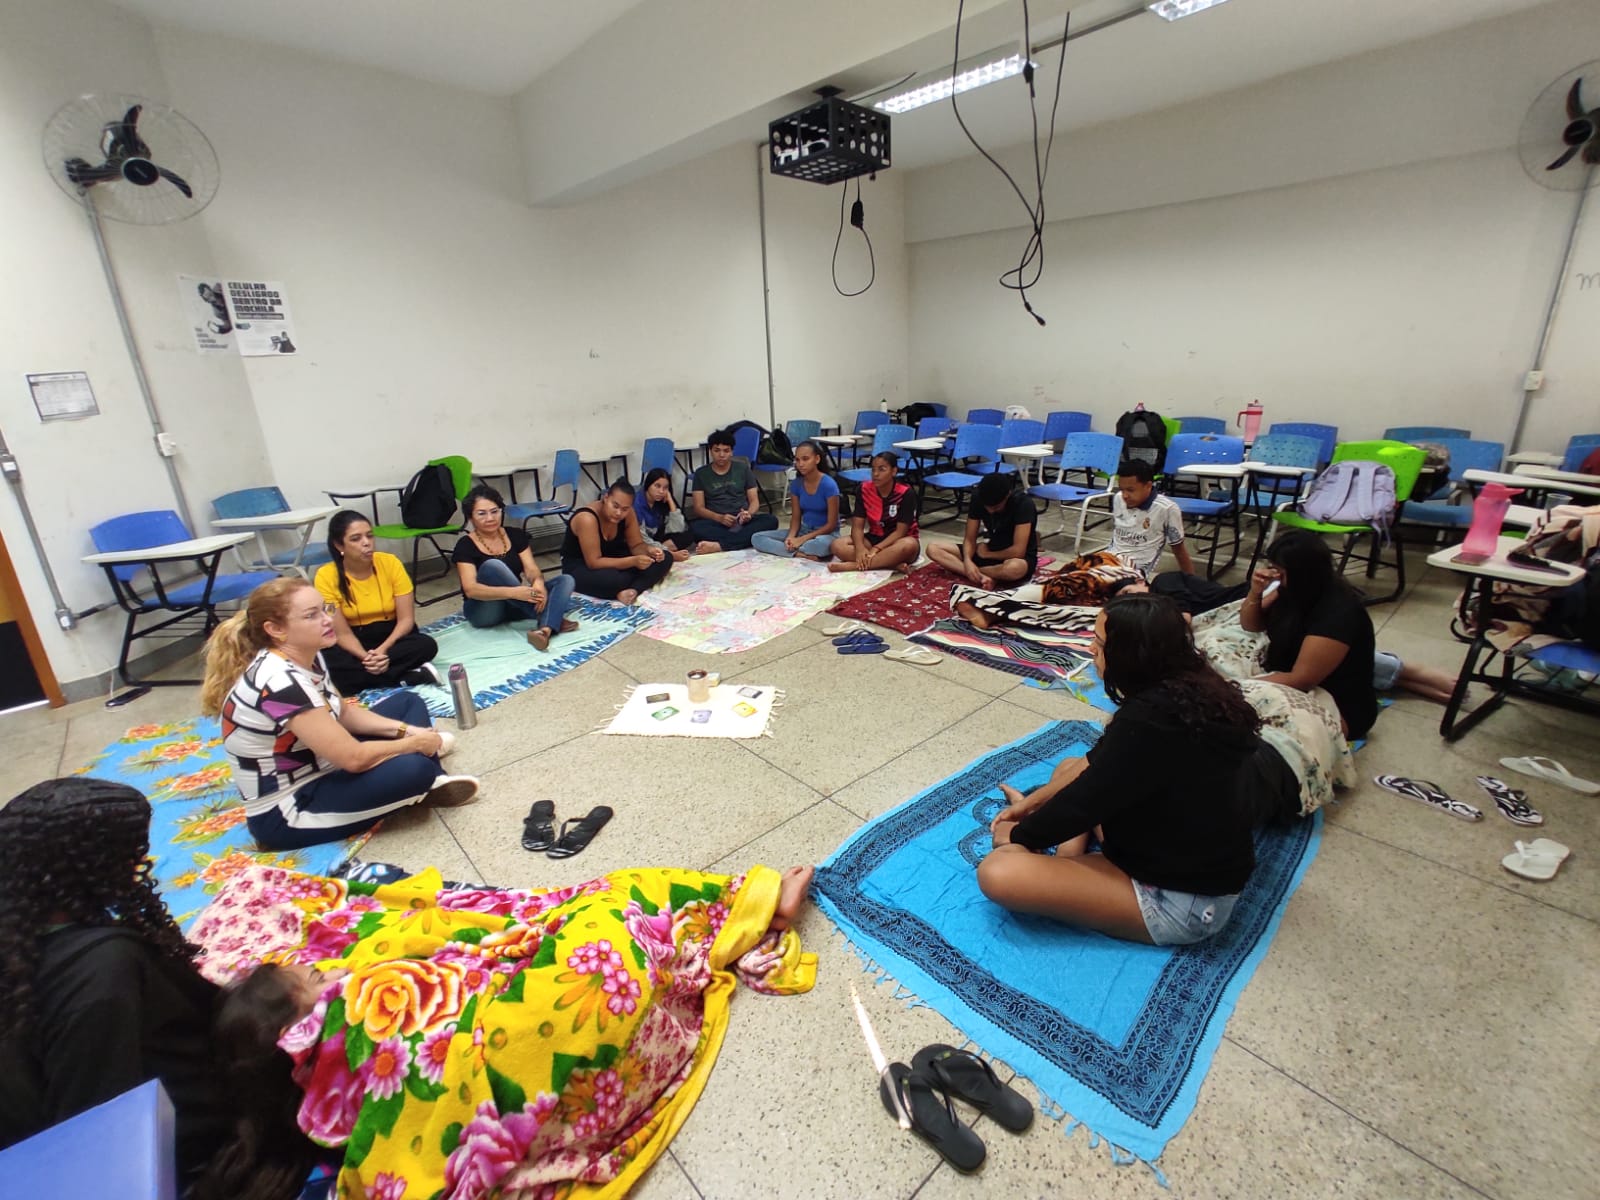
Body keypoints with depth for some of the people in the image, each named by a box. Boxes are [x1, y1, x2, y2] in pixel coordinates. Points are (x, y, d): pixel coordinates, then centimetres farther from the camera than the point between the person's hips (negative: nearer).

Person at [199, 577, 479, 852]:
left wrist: (406, 730, -1)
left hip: (319, 767, 10)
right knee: (415, 767, -31)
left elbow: (344, 713, 12)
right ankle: (427, 782, 3)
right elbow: (353, 758, -29)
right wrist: (415, 743, -13)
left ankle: (429, 783, -3)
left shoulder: (307, 657, -3)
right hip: (286, 812, -10)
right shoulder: (281, 682, -30)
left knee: (409, 702, 11)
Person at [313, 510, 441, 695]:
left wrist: (383, 650, -27)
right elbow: (342, 633, -13)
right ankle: (413, 676, -27)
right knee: (329, 662, -33)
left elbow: (406, 619, -11)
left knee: (427, 645, -30)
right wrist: (365, 657, -33)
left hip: (391, 636, 0)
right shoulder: (326, 576, -13)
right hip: (355, 644, 0)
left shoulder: (390, 563, -12)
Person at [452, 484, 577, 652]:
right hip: (483, 610, -5)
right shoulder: (465, 545, -10)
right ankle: (552, 620, -32)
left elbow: (531, 569, -6)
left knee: (565, 580, -16)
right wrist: (513, 592, -39)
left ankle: (545, 629, -47)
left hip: (515, 605, 5)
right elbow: (471, 589, -23)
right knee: (492, 566, -32)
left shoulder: (516, 535, 5)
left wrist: (538, 583, -33)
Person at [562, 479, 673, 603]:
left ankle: (633, 589, -29)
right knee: (614, 580, -41)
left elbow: (637, 545, -2)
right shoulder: (587, 518, -30)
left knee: (665, 559, -12)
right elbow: (594, 563, -31)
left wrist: (649, 552, -26)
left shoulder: (627, 513, -12)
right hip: (579, 567, -7)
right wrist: (633, 561, -39)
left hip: (611, 558, 7)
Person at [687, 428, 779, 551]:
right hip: (716, 522, -1)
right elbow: (698, 507, 1)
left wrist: (748, 514, -18)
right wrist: (719, 518, -19)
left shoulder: (743, 469, 11)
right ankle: (745, 540, -38)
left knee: (771, 520, -29)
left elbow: (754, 500, 8)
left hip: (742, 520, 2)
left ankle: (719, 545, -40)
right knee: (695, 527, -34)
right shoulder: (701, 474, 8)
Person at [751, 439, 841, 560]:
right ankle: (800, 553, -24)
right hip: (803, 530, 5)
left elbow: (831, 525, -15)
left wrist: (802, 539, -21)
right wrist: (791, 537, -19)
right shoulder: (795, 484, -1)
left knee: (823, 544, -45)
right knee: (757, 538, -11)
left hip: (826, 533, -5)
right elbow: (795, 518, 3)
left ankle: (790, 550, -17)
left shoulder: (829, 485, -17)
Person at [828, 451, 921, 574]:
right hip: (874, 538, 4)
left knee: (909, 545, -40)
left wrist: (876, 549, -30)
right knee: (838, 545, -23)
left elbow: (900, 531, -19)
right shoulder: (865, 489, -6)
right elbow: (857, 526, -10)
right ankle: (894, 565, -31)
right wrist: (860, 548, -30)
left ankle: (853, 565, -34)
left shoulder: (906, 493, -17)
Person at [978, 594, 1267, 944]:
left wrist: (1017, 834, -1)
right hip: (1201, 867, 9)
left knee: (997, 872, -24)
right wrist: (1032, 802, 12)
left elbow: (1085, 798, -19)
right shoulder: (1188, 688, -2)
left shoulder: (1149, 721, -31)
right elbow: (1098, 762, 9)